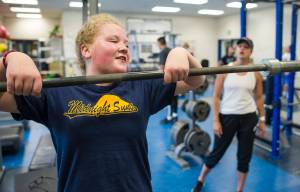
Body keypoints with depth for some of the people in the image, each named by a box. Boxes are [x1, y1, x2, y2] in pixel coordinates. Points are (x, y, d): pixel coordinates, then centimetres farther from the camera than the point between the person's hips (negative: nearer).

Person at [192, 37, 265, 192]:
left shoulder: (255, 73, 1)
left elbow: (259, 98, 10)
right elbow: (216, 96, -5)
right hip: (227, 116, -2)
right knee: (217, 152, 9)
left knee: (244, 156, 11)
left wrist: (262, 120, 8)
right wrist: (216, 120, -9)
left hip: (249, 118, 2)